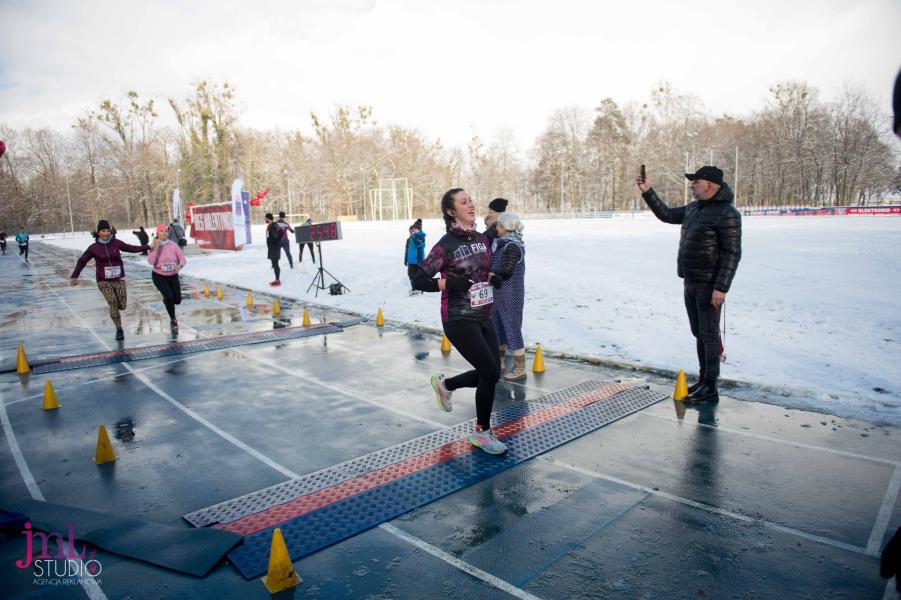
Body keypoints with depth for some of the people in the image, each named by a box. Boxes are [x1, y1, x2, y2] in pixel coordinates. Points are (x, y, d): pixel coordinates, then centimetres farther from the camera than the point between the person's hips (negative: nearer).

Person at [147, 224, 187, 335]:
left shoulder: (173, 245, -9)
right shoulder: (154, 246, -10)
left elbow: (183, 259, -9)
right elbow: (151, 261, -24)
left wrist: (179, 266, -30)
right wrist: (156, 247, -27)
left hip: (173, 276, 2)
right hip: (159, 276, -2)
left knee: (177, 300, 1)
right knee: (169, 296, -21)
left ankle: (166, 300, 41)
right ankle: (173, 321, 0)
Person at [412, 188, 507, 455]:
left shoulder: (482, 238, 7)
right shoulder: (446, 245, -12)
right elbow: (419, 280, -11)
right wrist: (449, 283, -24)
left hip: (484, 317, 7)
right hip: (459, 320, -7)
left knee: (489, 374, 10)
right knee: (490, 372, -10)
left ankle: (445, 384, 38)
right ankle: (482, 432, 12)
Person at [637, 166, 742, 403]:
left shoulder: (726, 213, -15)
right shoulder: (693, 208, 11)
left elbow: (732, 254, -19)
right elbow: (666, 214, 24)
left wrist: (721, 288, -24)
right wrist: (647, 192, 15)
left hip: (710, 286, -8)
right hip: (691, 283, 8)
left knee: (709, 334, -4)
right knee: (699, 333, 13)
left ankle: (710, 388, 4)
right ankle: (703, 381, 24)